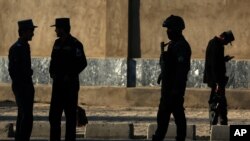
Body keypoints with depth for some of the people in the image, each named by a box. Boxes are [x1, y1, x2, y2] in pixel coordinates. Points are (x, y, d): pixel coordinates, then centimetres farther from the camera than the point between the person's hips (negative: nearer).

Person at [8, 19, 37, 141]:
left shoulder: (25, 46, 13)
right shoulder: (16, 48, -16)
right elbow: (13, 70, -19)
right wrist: (19, 88, -18)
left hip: (27, 86, 10)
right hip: (21, 87, -10)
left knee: (23, 116, 11)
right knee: (27, 117, -12)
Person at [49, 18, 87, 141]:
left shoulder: (75, 44, -11)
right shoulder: (57, 43, 11)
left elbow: (83, 63, -15)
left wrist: (70, 75, -16)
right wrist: (52, 72, 2)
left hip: (70, 85, -7)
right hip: (58, 84, 7)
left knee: (70, 114, -1)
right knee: (54, 114, 6)